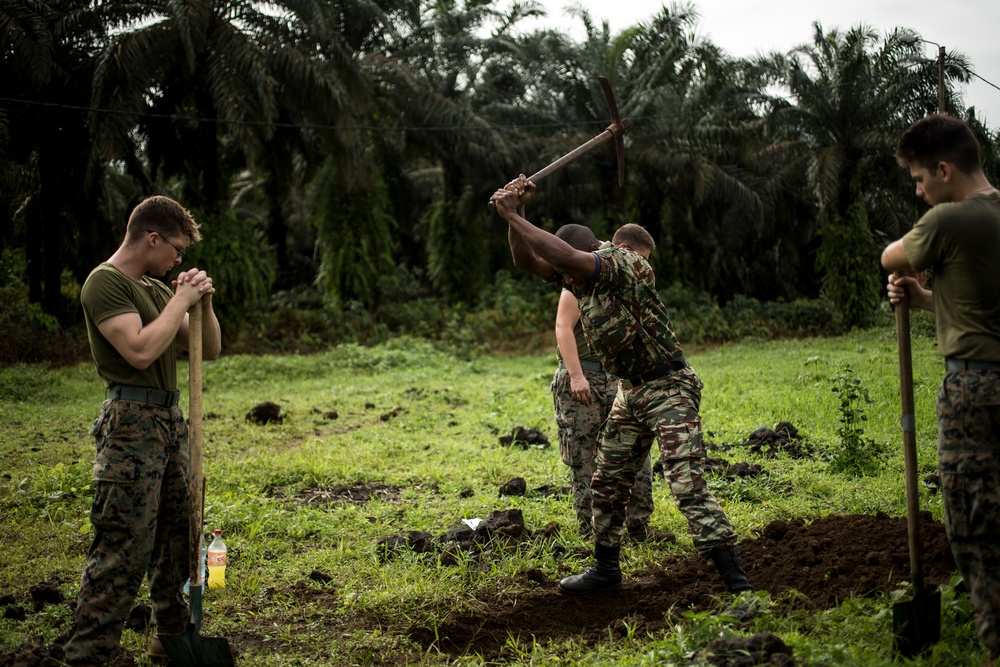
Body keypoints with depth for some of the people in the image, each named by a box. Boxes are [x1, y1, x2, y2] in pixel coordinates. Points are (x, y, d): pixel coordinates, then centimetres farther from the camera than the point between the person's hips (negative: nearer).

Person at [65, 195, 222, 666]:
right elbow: (141, 350, -24)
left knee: (176, 535, 15)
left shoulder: (156, 288, 16)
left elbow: (210, 349, 18)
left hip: (170, 420, 9)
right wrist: (180, 301, -13)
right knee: (122, 548, -10)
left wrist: (204, 302, 2)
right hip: (132, 422, -9)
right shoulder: (105, 283, -10)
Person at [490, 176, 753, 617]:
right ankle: (606, 570, 34)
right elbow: (527, 261, 3)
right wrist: (516, 213, -13)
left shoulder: (625, 264, -23)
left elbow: (566, 256, -37)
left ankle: (739, 588, -18)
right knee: (607, 483, 16)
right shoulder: (580, 275, 1)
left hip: (670, 387, -9)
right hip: (630, 391, 9)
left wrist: (513, 217, -32)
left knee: (687, 486, -19)